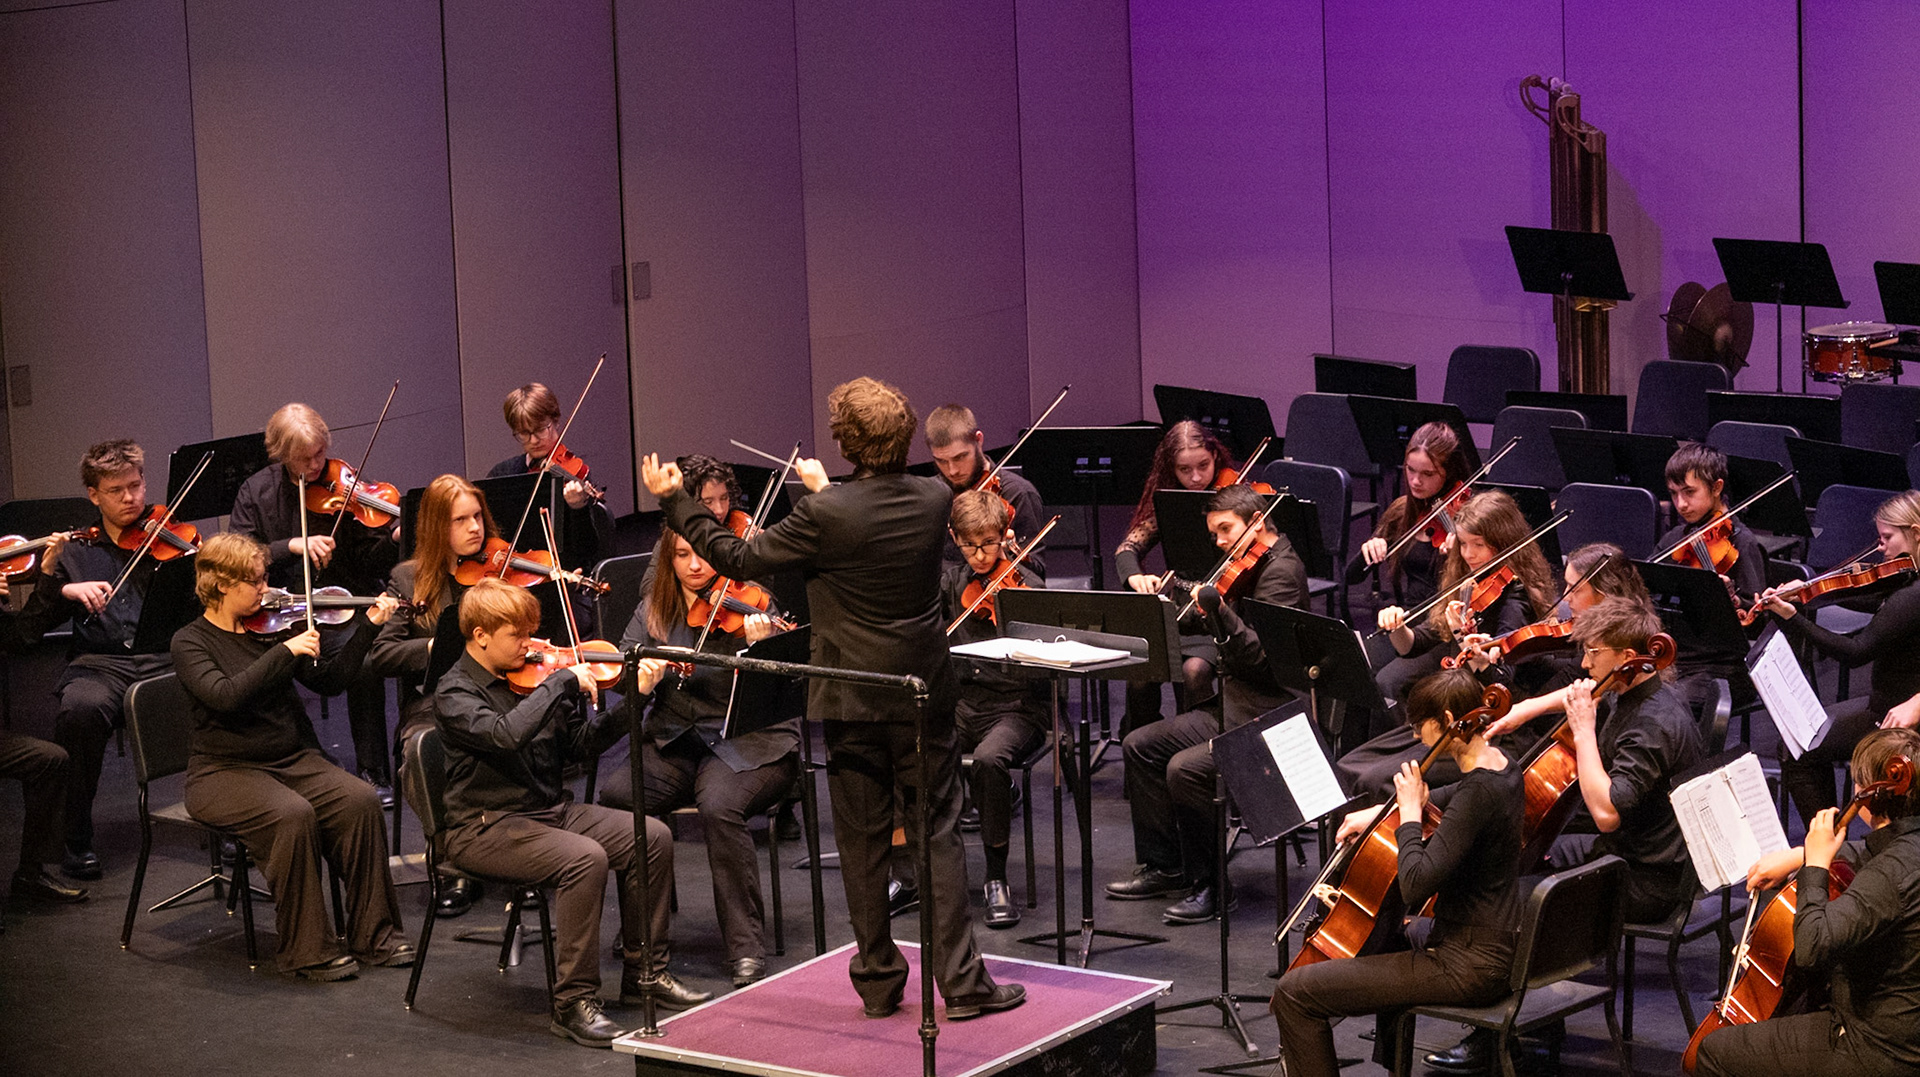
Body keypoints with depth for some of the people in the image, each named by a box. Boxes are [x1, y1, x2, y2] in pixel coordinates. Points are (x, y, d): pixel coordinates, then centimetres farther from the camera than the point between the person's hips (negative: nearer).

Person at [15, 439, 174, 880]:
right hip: (100, 662, 0)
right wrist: (62, 588, -7)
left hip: (164, 660, 0)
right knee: (80, 708, -35)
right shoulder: (76, 553, 18)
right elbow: (29, 630, 11)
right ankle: (76, 840, -19)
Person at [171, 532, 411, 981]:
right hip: (225, 771, -5)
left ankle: (373, 931, -10)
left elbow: (328, 679, 7)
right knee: (293, 815, -33)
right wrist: (285, 652, -26)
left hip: (293, 759, 5)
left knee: (360, 801, -21)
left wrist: (367, 626, -1)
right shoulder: (190, 643, -5)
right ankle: (308, 949, -20)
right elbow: (226, 695, -24)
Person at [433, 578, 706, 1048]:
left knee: (652, 836, -6)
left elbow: (579, 745, 10)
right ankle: (574, 1003, -22)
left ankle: (646, 972, 7)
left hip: (549, 810, 8)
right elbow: (507, 734, -34)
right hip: (484, 828, -8)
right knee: (584, 858, -31)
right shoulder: (455, 693, -14)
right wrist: (563, 681, -29)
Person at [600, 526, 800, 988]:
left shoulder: (748, 606, -6)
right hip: (675, 742, 4)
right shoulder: (654, 608, 8)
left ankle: (746, 946, -22)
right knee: (615, 795, -24)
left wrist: (759, 645, -36)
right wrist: (641, 681, -19)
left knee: (719, 805, -34)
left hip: (747, 743, -4)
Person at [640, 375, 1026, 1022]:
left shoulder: (827, 516, -17)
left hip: (852, 703, -2)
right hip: (924, 699, 2)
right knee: (938, 836, 6)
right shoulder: (935, 500, -4)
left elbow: (738, 560, -9)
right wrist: (827, 489, 27)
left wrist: (674, 501, 1)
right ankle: (962, 982, 5)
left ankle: (878, 981, 16)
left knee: (862, 842, 9)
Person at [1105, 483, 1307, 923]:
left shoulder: (1281, 572, -16)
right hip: (1232, 707, 11)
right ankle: (1165, 866, 13)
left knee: (1185, 769, -27)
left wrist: (1219, 612, -36)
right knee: (1140, 745, 7)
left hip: (1266, 719, -11)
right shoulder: (1252, 568, 15)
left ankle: (1209, 886, -12)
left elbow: (1262, 656, -27)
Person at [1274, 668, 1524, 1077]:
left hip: (1464, 966, -11)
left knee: (1294, 993, -13)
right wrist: (1382, 812, 12)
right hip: (1494, 950, 11)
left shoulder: (1477, 792, -25)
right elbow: (1452, 808, 27)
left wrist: (1410, 813, -19)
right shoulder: (1502, 765, 5)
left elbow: (1415, 887, -32)